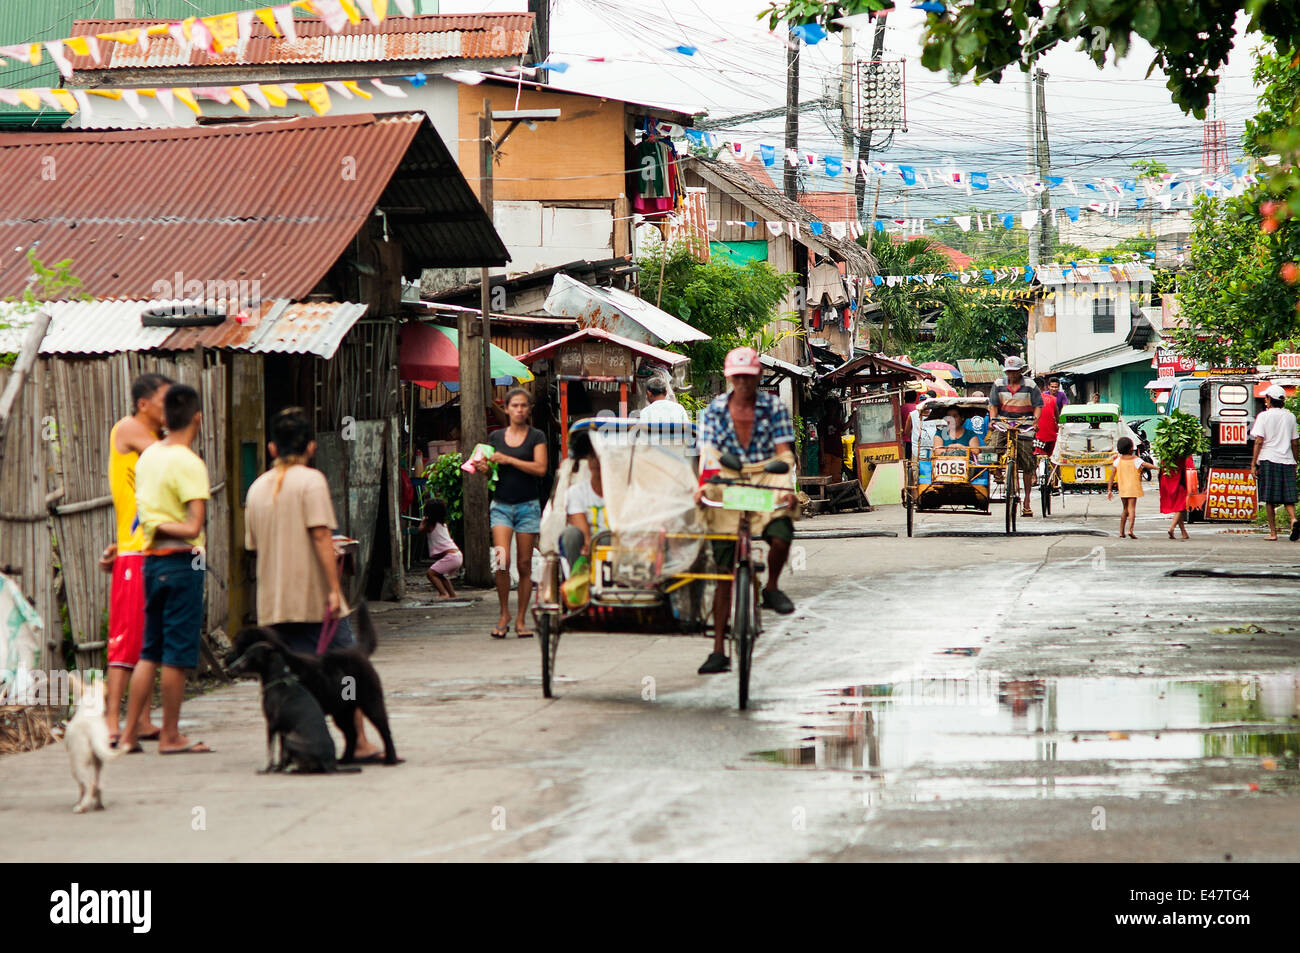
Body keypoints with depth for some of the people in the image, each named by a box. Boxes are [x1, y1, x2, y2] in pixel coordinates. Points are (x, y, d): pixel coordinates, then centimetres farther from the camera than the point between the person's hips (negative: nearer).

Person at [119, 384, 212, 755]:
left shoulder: (147, 456, 10)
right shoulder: (189, 463, -14)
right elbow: (194, 526, -19)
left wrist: (158, 526, -1)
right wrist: (170, 528, -6)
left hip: (152, 559, 8)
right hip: (181, 561, -8)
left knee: (150, 651, 12)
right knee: (178, 653, 0)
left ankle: (128, 733, 11)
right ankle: (170, 736, 4)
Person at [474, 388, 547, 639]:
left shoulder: (536, 437, 2)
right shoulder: (495, 437, 11)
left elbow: (540, 468, -11)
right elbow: (489, 467, 19)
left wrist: (507, 460, -14)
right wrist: (483, 468, -5)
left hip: (528, 505, -1)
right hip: (501, 505, 1)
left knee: (524, 565, 1)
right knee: (502, 561, -14)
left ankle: (521, 620, 9)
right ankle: (504, 615, 0)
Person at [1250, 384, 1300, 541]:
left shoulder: (1264, 416, -2)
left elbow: (1259, 441, -8)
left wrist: (1253, 464, -6)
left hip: (1268, 460, -3)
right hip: (1287, 460, 3)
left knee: (1270, 499, 3)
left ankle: (1273, 532, 2)